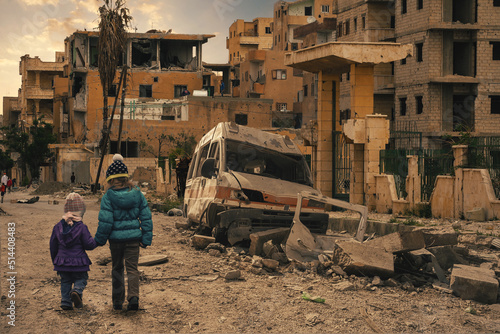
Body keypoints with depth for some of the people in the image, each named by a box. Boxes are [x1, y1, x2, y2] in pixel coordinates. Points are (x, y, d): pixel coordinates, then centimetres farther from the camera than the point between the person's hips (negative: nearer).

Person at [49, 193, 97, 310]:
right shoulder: (81, 227, -12)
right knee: (81, 279, 11)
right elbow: (89, 244, -11)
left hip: (62, 262, 3)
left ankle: (66, 301, 6)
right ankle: (77, 291, -18)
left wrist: (54, 260, 22)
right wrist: (96, 241, 10)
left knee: (65, 281, 15)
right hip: (78, 262, -3)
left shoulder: (58, 227, 1)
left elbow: (53, 246, 9)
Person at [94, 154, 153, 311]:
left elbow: (105, 221, -11)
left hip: (116, 238, -1)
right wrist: (146, 238, 7)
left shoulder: (108, 196, -10)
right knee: (132, 268, 3)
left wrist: (99, 239, 1)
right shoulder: (137, 194, 0)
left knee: (117, 268, 15)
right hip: (133, 237, 1)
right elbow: (146, 217, 2)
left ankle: (117, 301, 21)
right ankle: (133, 296, -19)